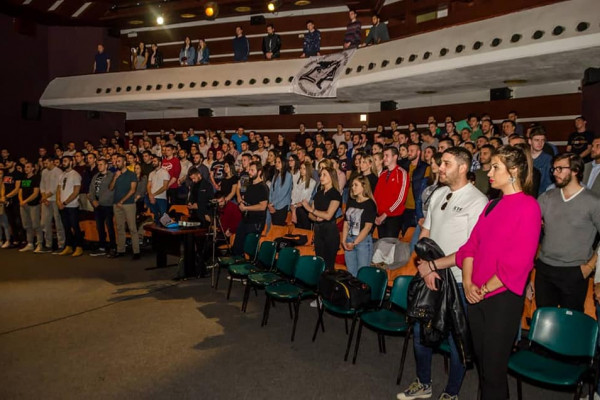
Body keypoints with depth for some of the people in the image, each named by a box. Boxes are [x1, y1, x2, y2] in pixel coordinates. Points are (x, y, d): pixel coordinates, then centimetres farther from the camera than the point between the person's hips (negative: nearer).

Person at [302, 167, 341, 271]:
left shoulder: (335, 194, -6)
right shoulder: (318, 193, 14)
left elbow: (328, 215, -15)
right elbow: (310, 215, 13)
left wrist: (311, 209, -8)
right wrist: (316, 218, -9)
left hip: (330, 230, -6)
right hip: (318, 229, 6)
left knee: (329, 264, -4)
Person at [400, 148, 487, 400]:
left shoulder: (477, 201, -14)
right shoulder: (437, 193, 6)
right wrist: (423, 264, -3)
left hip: (458, 280, -6)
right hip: (429, 276, 6)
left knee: (456, 339, 10)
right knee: (420, 332, 17)